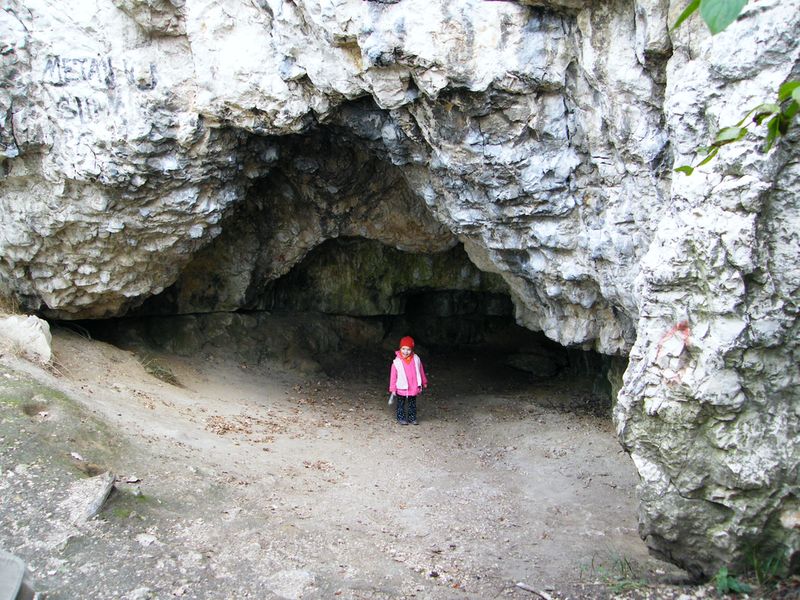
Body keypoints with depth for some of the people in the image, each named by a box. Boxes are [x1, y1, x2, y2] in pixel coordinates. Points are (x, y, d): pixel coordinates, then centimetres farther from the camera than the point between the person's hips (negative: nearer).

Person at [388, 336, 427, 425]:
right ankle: (401, 418, 23)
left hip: (414, 388, 3)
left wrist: (424, 382, 16)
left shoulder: (416, 359, -6)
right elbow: (393, 376, -9)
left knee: (412, 404, 15)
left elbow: (421, 371, 8)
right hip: (402, 389, -3)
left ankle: (412, 418, 26)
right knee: (401, 404, 11)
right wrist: (393, 389, -9)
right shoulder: (397, 362, -14)